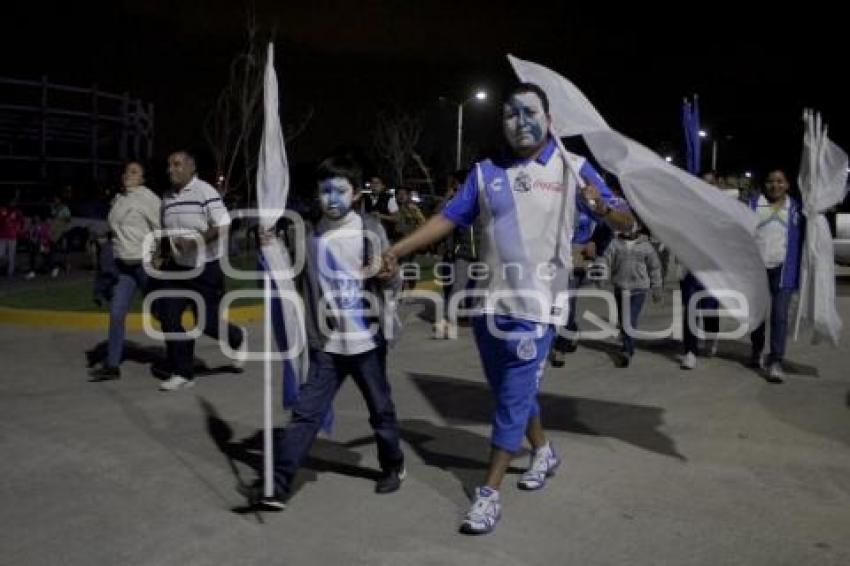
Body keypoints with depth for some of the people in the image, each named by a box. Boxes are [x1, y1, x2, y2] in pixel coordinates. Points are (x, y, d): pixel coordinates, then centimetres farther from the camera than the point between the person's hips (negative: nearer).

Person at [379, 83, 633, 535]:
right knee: (510, 392, 18)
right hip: (489, 302, 4)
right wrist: (395, 251, -2)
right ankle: (543, 452, 42)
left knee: (513, 398, -2)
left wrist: (603, 210, -28)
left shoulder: (573, 169, -2)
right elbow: (448, 219, 7)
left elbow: (625, 222, -4)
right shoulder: (486, 173, 7)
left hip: (535, 306, -4)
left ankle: (489, 493, 7)